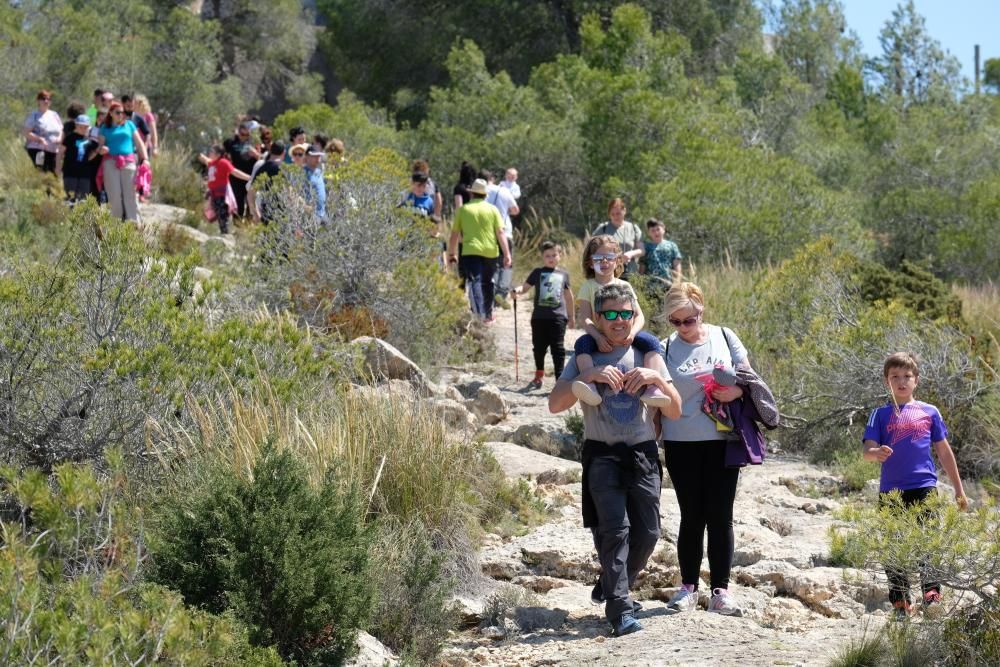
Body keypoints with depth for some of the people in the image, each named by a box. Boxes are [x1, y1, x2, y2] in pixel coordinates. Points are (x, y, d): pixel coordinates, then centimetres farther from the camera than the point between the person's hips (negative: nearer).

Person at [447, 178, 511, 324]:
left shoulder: (463, 209, 3)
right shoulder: (492, 209, 4)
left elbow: (454, 234, 5)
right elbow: (500, 233, -3)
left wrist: (451, 254, 14)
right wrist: (507, 254, -3)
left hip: (470, 251, -2)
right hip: (490, 252, 2)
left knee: (475, 282, -8)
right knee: (487, 283, 18)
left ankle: (479, 316, -25)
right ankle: (488, 315, 28)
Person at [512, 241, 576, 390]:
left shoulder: (563, 275, 10)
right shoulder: (538, 272, 6)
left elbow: (568, 296, 19)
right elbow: (526, 286, 0)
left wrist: (572, 316, 23)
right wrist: (518, 290, -24)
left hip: (558, 317, -1)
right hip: (539, 316, 1)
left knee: (557, 348, -7)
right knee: (539, 347, 12)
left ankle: (560, 377, -6)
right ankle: (539, 375, 31)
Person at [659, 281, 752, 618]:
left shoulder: (724, 337, 3)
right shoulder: (665, 349, 1)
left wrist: (737, 390, -13)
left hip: (722, 441, 0)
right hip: (682, 444, 0)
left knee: (720, 517, 1)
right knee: (692, 517, 4)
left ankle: (720, 591, 7)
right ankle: (688, 588, 15)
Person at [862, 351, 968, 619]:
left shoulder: (929, 412, 11)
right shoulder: (881, 414, 8)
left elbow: (944, 451, 17)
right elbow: (867, 450, -1)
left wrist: (959, 490, 18)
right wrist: (876, 453, -26)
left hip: (924, 487, -1)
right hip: (891, 491, 1)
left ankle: (931, 592, -12)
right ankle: (900, 603, 13)